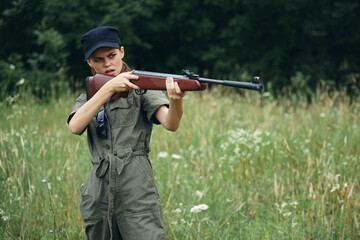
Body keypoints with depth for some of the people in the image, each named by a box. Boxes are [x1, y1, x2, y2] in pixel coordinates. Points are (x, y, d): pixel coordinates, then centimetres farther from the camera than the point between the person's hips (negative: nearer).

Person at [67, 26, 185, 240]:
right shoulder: (88, 98, 15)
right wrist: (109, 88, -17)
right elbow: (75, 126, -8)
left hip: (137, 195, -4)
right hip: (99, 196, 4)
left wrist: (176, 101, -39)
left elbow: (170, 124, -15)